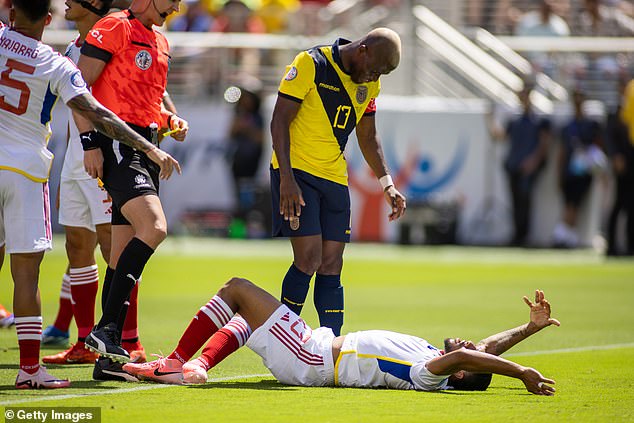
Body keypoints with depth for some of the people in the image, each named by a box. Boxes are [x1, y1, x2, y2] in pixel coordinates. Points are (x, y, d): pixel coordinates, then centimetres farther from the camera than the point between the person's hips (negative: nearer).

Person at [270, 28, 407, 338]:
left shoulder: (369, 84, 7)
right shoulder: (310, 64, -12)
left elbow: (367, 137, 20)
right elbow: (279, 121, -13)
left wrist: (387, 184, 11)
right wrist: (287, 179, -20)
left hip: (335, 178, 6)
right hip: (296, 172, -6)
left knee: (331, 266, 2)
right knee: (309, 259, -14)